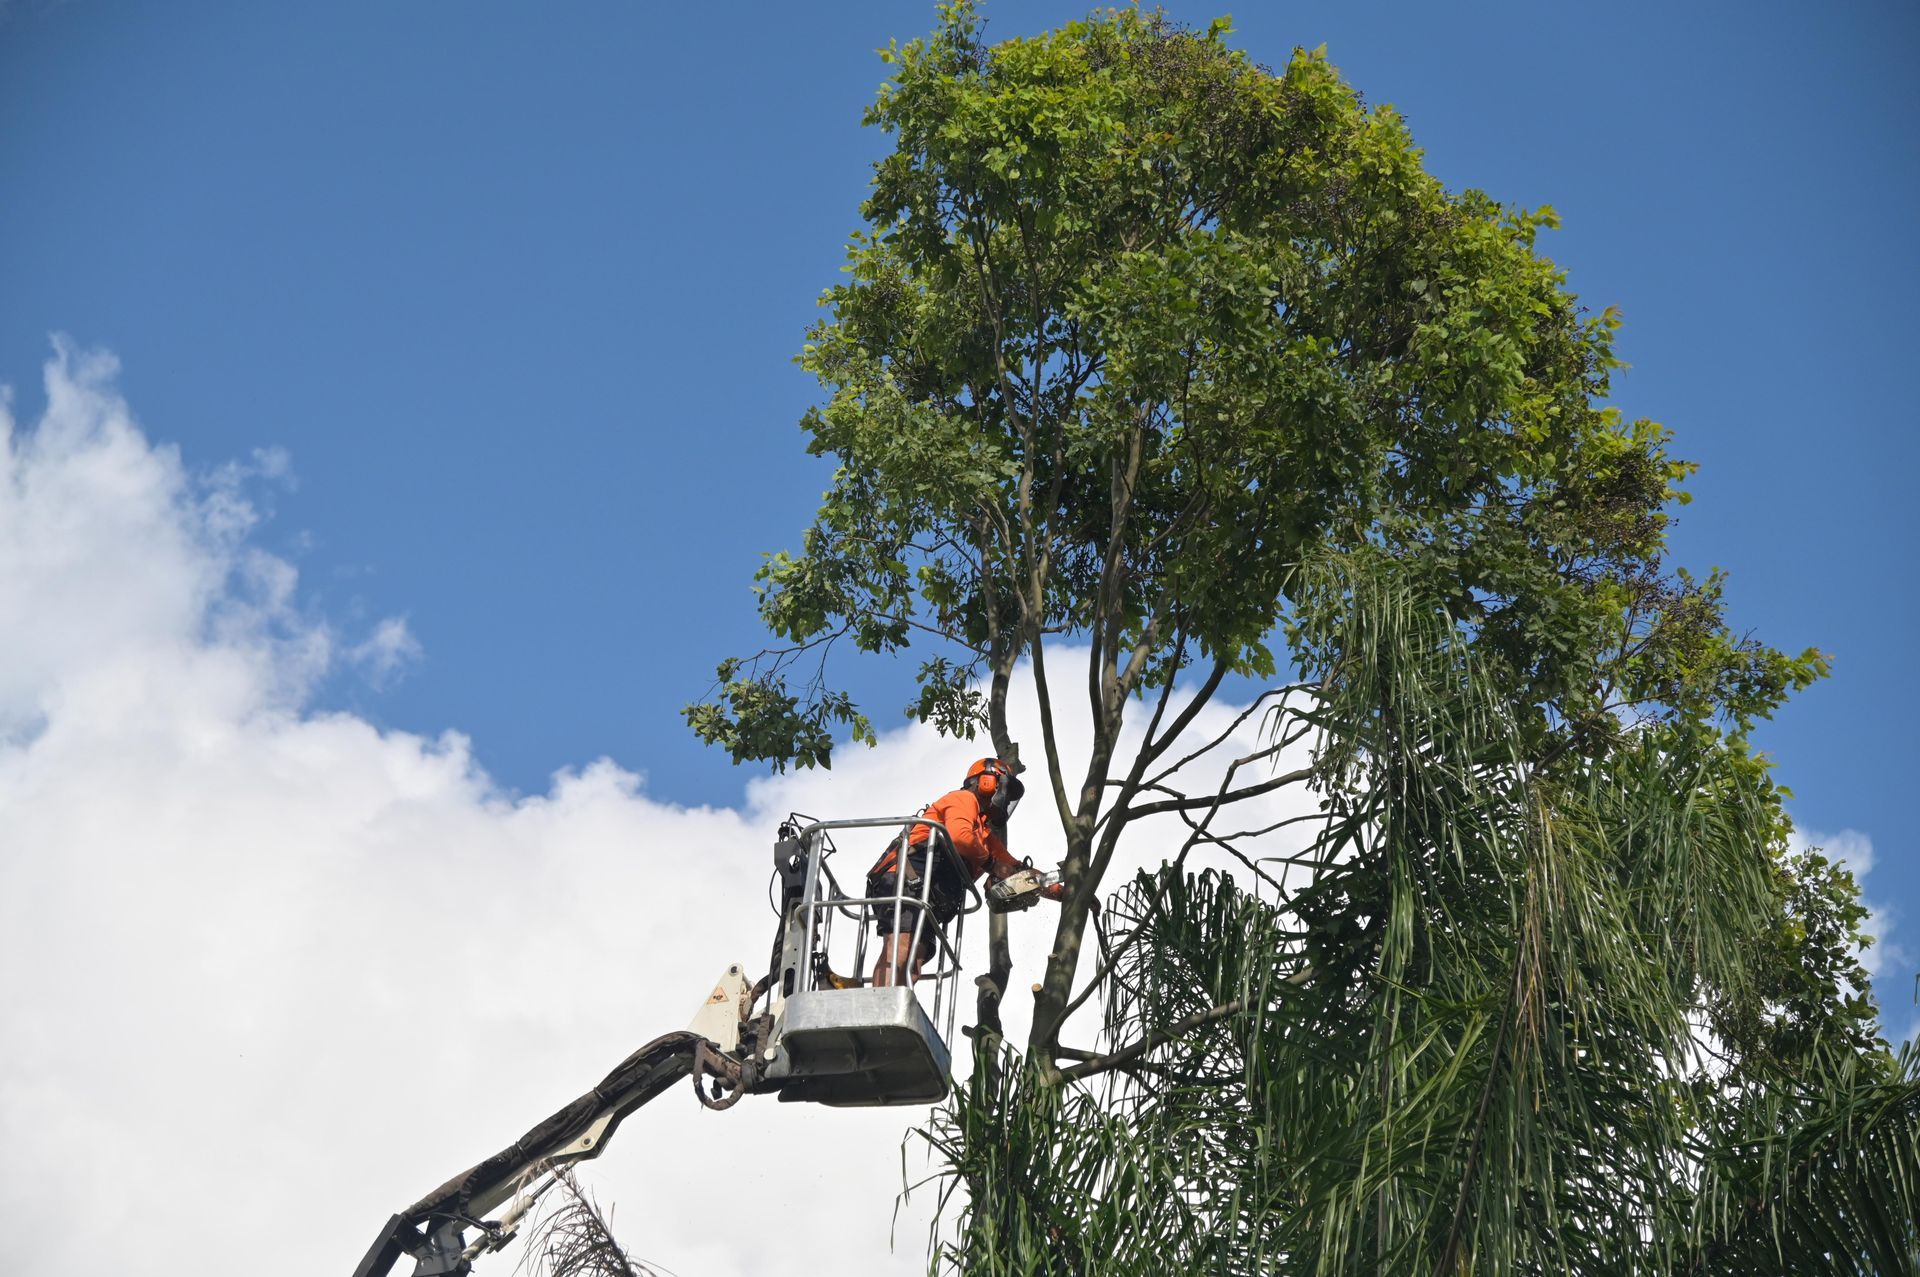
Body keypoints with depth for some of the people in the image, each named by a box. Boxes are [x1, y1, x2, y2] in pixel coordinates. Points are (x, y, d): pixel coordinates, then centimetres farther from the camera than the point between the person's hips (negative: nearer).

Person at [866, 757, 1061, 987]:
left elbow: (1014, 870, 35)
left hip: (925, 904, 9)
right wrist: (989, 861, 0)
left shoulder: (986, 835, 34)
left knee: (913, 965, -9)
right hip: (904, 881, -9)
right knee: (900, 950, -28)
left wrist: (1057, 890, 26)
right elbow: (959, 836, -15)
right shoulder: (964, 799, 6)